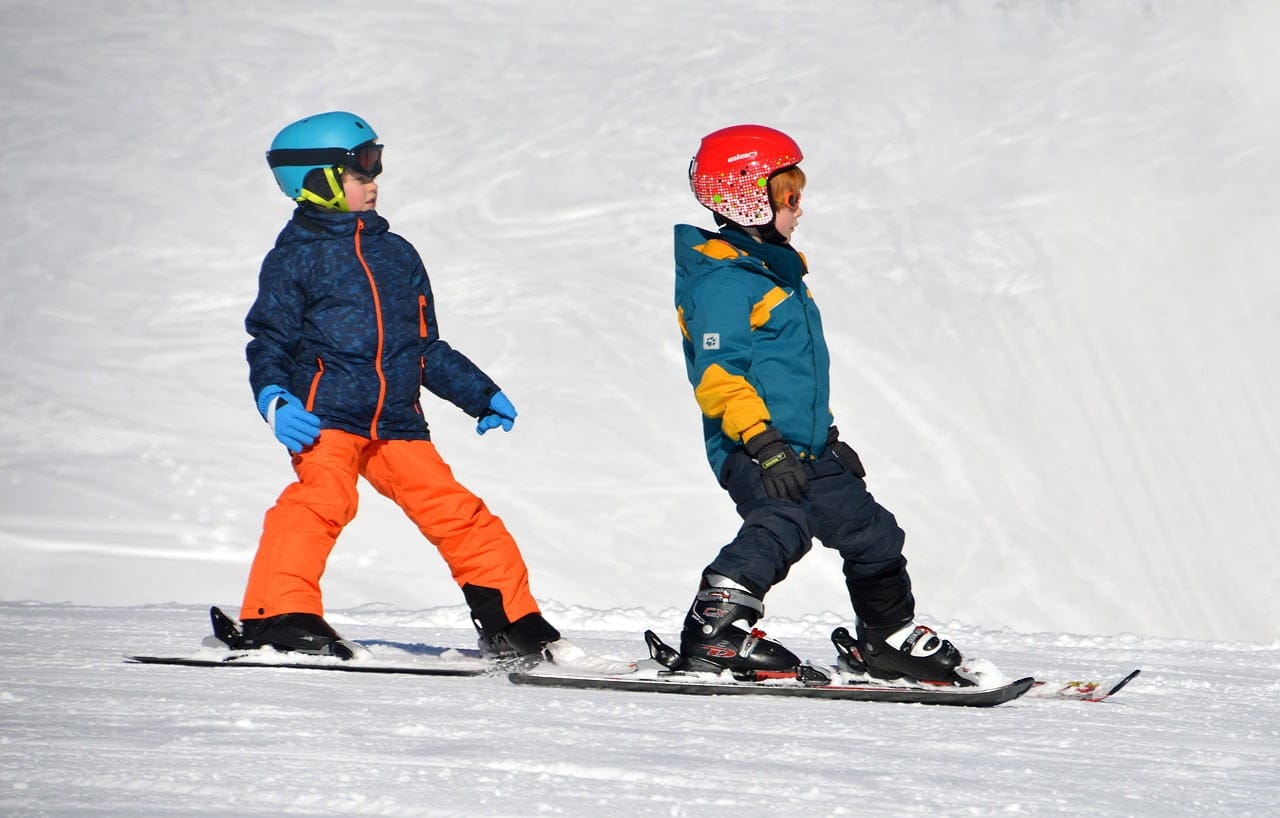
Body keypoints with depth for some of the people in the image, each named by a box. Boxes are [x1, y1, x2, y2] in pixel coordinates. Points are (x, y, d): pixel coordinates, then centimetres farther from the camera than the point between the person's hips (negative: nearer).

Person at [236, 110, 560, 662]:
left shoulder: (396, 254, 20)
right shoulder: (294, 258, 3)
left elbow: (427, 349, 26)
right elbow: (269, 343, 0)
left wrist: (481, 395, 21)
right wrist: (274, 399, -18)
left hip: (396, 421, 5)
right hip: (325, 417, -5)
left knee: (455, 510, 1)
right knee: (322, 498, -27)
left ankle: (511, 621, 11)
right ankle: (279, 615, -28)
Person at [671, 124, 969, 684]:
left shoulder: (776, 271, 22)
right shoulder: (722, 281, -11)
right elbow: (717, 375, -21)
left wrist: (829, 437, 33)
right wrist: (762, 440, -29)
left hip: (805, 449, 10)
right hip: (753, 452, -10)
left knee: (870, 532, 16)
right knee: (782, 523, -34)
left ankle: (889, 638, 33)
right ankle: (714, 630, -33)